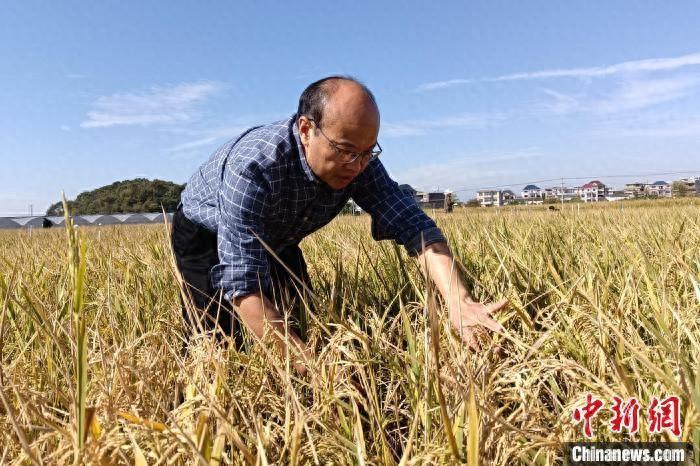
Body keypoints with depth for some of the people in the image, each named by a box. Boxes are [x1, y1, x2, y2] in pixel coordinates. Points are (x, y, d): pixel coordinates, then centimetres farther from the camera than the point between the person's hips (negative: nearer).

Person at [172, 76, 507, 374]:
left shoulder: (358, 162, -25)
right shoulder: (254, 166, -42)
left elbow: (412, 224, -29)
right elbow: (242, 282, -46)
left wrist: (459, 302, -45)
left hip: (276, 241, 5)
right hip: (207, 236, -4)